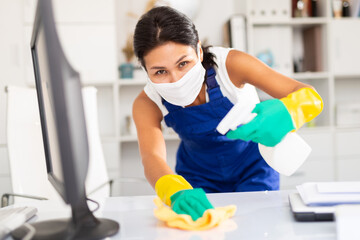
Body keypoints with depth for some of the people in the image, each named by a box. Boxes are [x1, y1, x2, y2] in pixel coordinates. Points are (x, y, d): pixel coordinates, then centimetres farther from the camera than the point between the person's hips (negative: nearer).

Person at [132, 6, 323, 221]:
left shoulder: (229, 64, -32)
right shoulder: (147, 105, -24)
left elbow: (311, 98, -35)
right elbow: (152, 158, -39)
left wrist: (283, 114, -59)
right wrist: (177, 193, -61)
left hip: (252, 168, -1)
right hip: (199, 177, 1)